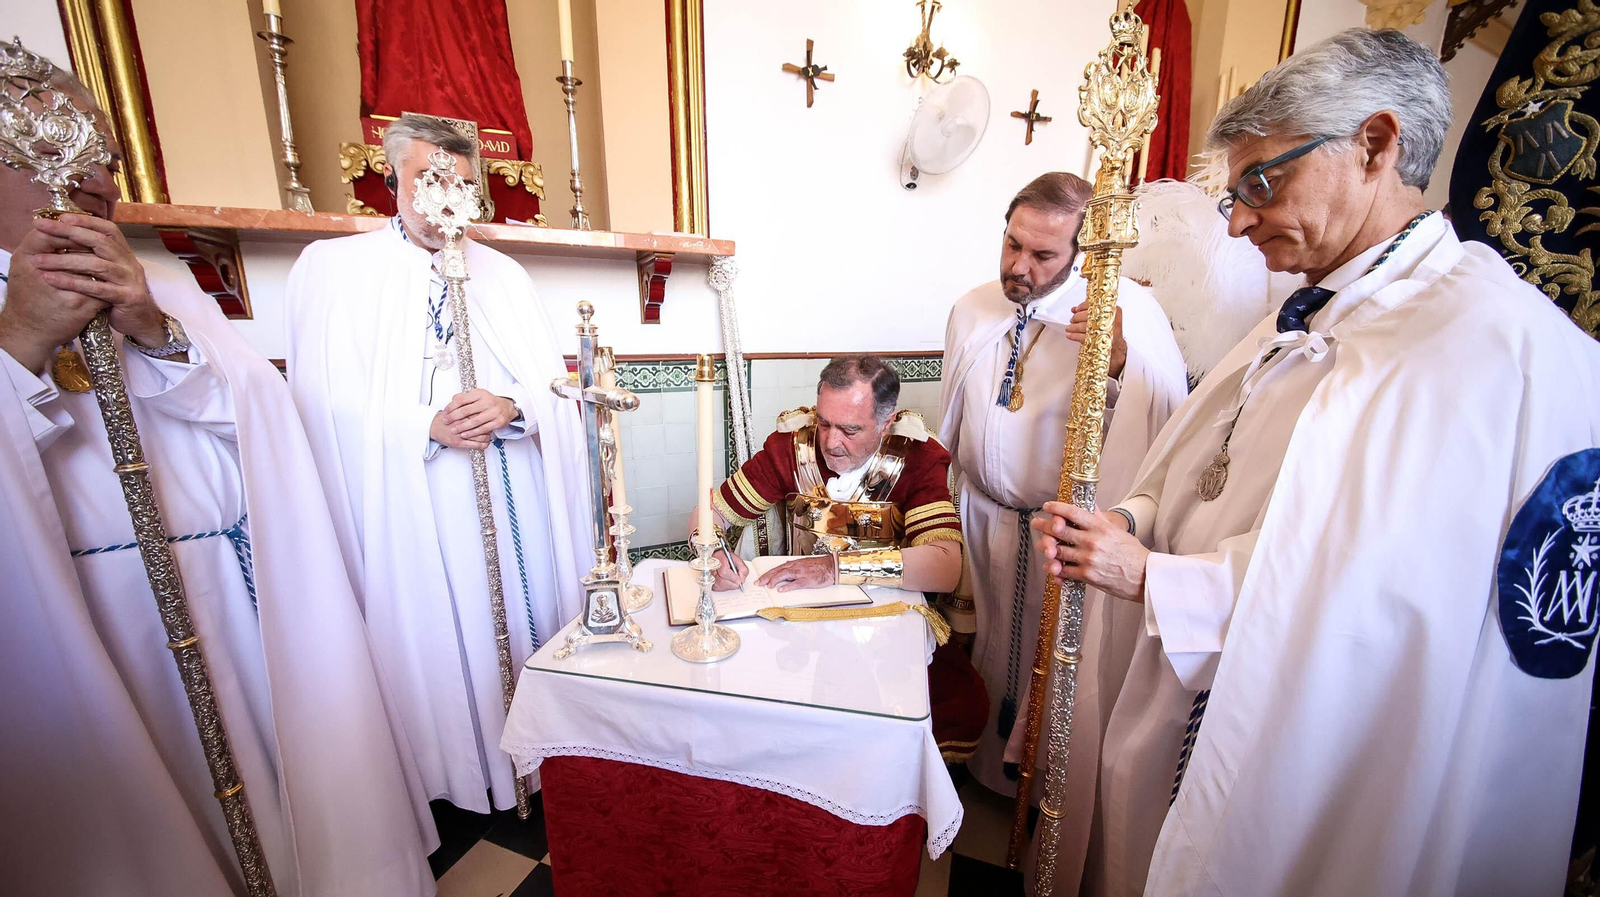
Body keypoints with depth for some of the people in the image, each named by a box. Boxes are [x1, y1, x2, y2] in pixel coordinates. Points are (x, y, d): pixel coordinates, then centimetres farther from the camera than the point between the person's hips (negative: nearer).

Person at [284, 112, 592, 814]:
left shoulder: (504, 273, 12)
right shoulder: (332, 267, 3)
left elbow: (555, 383, 5)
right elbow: (325, 400, -5)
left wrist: (513, 408, -16)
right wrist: (425, 427, -20)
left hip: (516, 492, 3)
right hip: (413, 501, -2)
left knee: (530, 616, 10)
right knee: (443, 635, 6)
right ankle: (462, 771, 29)